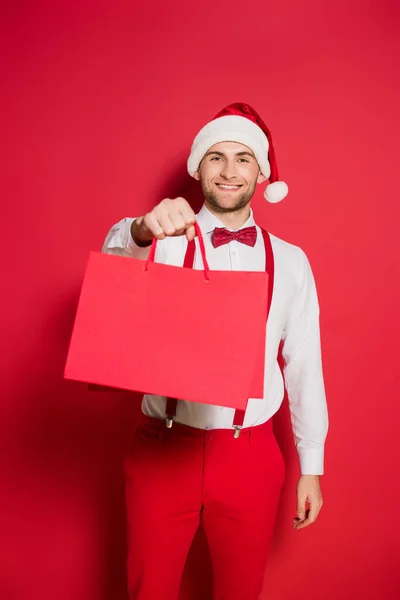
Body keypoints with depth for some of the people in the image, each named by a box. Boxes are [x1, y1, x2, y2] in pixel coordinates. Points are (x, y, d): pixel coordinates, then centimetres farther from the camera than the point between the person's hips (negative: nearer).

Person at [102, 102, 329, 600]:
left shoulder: (289, 261, 3)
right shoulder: (165, 243, 0)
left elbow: (304, 365, 4)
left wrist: (311, 466, 6)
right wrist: (144, 228, -43)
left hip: (251, 455, 1)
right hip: (161, 448, 0)